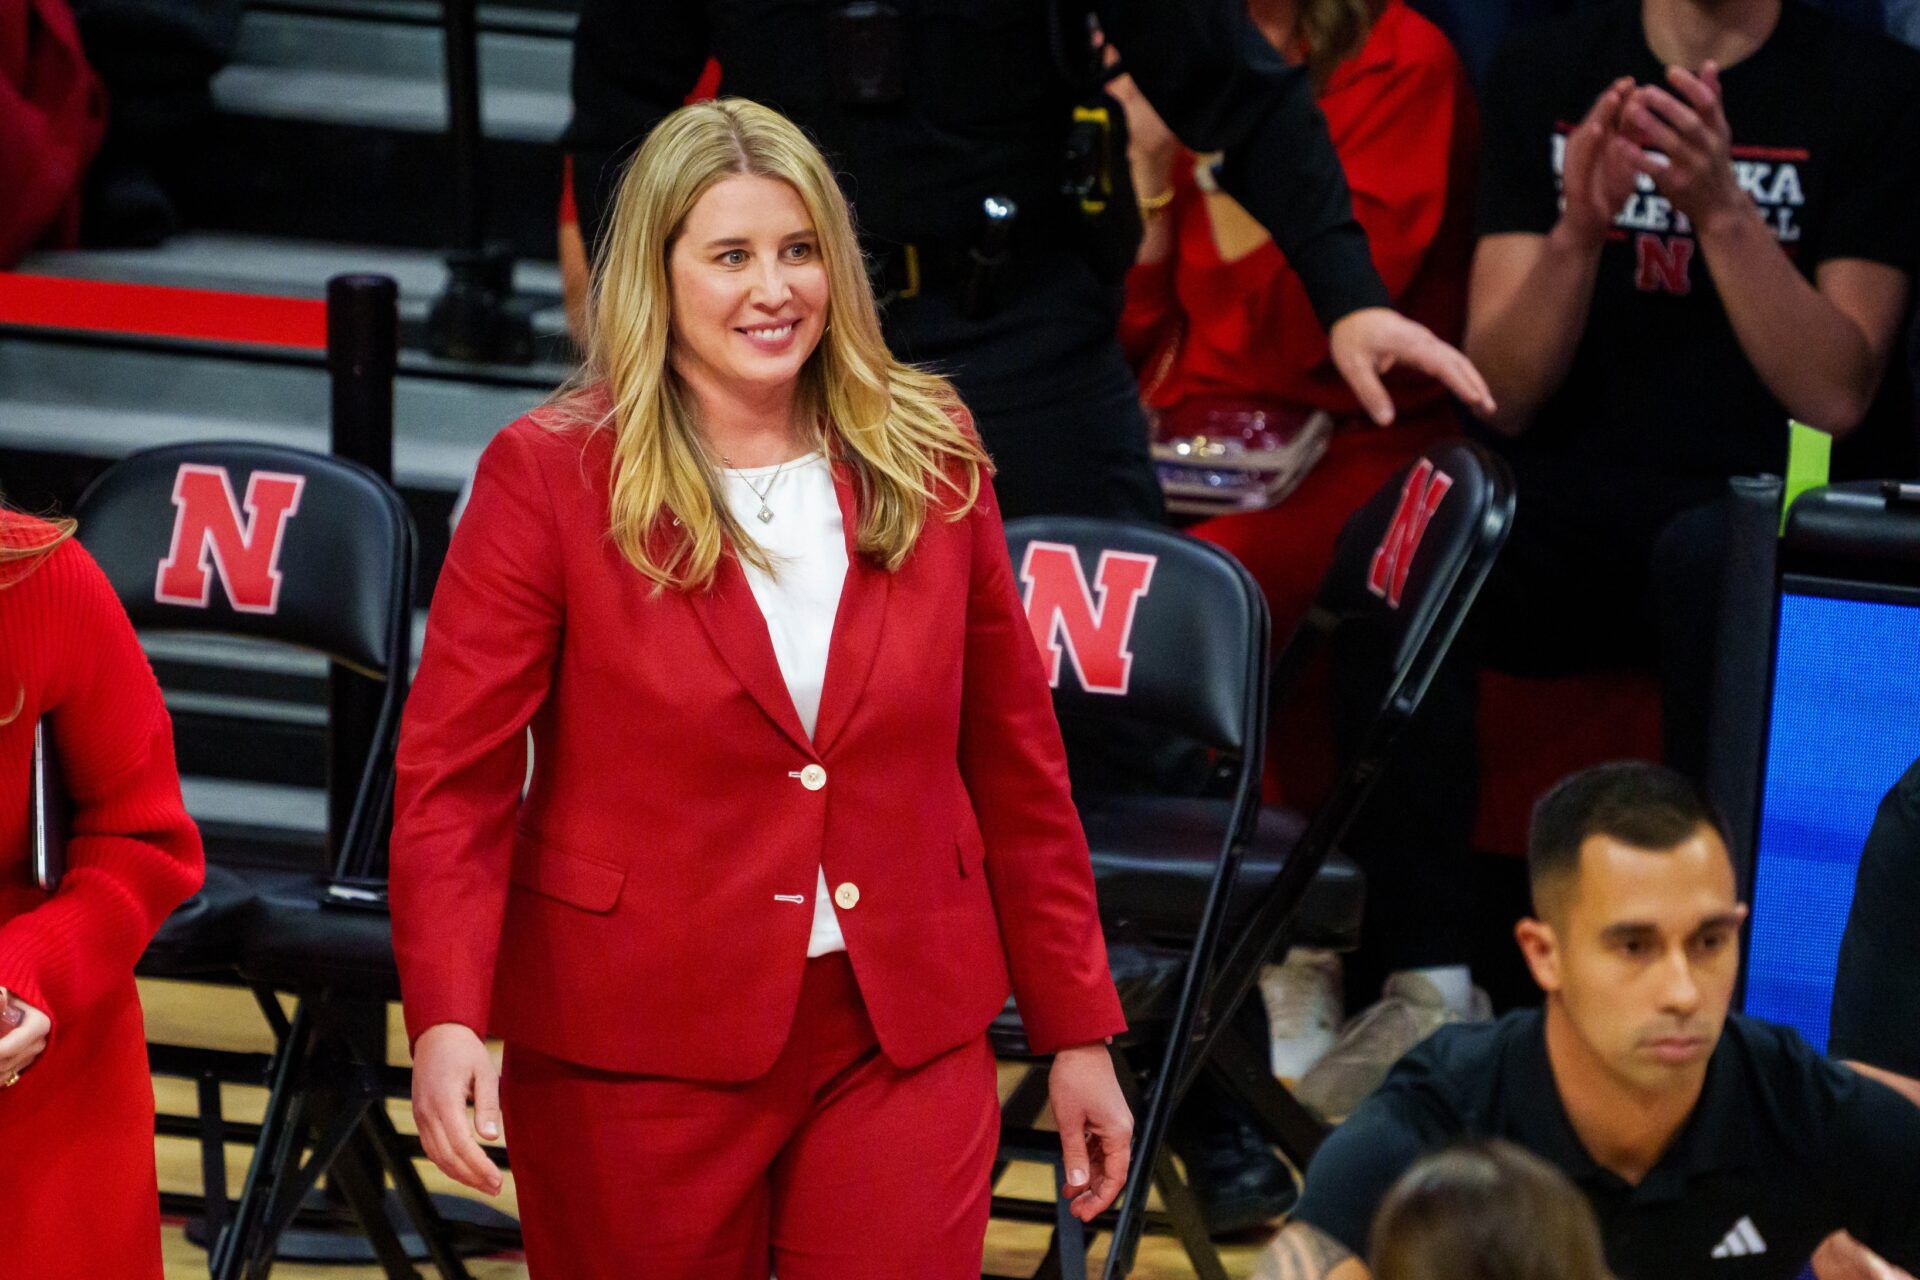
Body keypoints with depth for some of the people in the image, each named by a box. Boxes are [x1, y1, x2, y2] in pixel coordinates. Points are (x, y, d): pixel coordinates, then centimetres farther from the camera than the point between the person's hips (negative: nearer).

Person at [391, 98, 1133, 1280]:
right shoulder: (551, 475, -5)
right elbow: (454, 777, -9)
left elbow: (1016, 761, 9)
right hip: (640, 1046, -2)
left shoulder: (927, 456, 4)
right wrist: (448, 1021, -24)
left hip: (902, 1043, 2)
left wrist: (1078, 1030, 10)